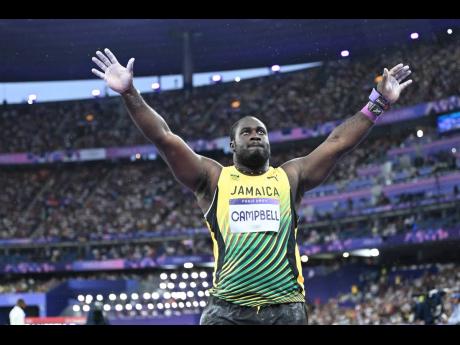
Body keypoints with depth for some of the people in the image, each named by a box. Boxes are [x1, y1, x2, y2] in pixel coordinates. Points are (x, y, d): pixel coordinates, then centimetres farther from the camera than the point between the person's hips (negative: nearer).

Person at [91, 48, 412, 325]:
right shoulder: (213, 178, 10)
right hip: (227, 309, -1)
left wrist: (378, 103, 7)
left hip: (286, 308, 1)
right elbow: (165, 138, 3)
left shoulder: (290, 177, 15)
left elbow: (338, 142, 12)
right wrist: (130, 93, -5)